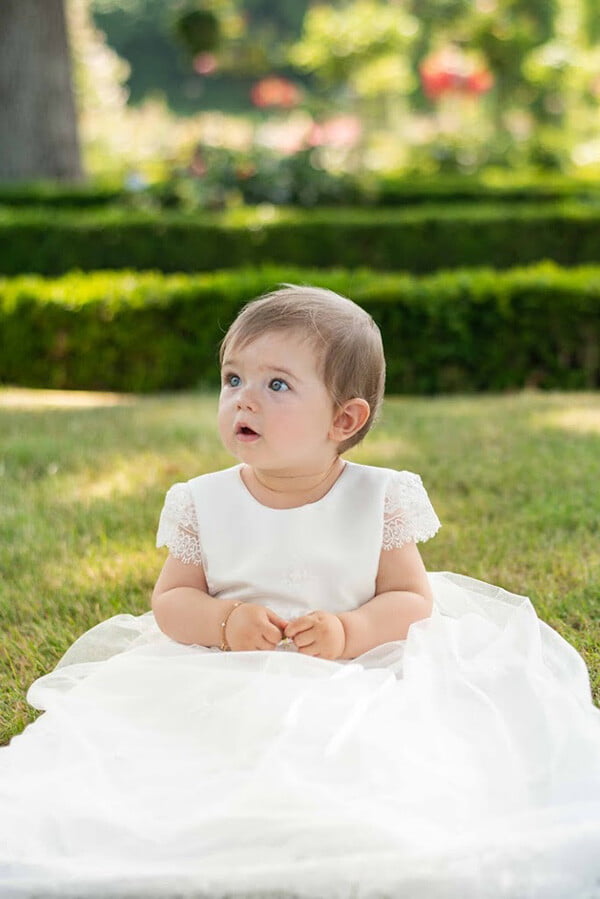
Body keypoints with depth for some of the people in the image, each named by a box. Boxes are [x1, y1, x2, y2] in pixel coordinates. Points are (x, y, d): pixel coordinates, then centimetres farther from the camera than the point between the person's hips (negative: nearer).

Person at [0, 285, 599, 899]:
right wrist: (224, 622, -17)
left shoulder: (379, 500, -3)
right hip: (229, 686, 1)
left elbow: (412, 598, -2)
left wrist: (349, 632, -21)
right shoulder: (204, 504, 1)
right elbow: (170, 599, 4)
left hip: (359, 681, -1)